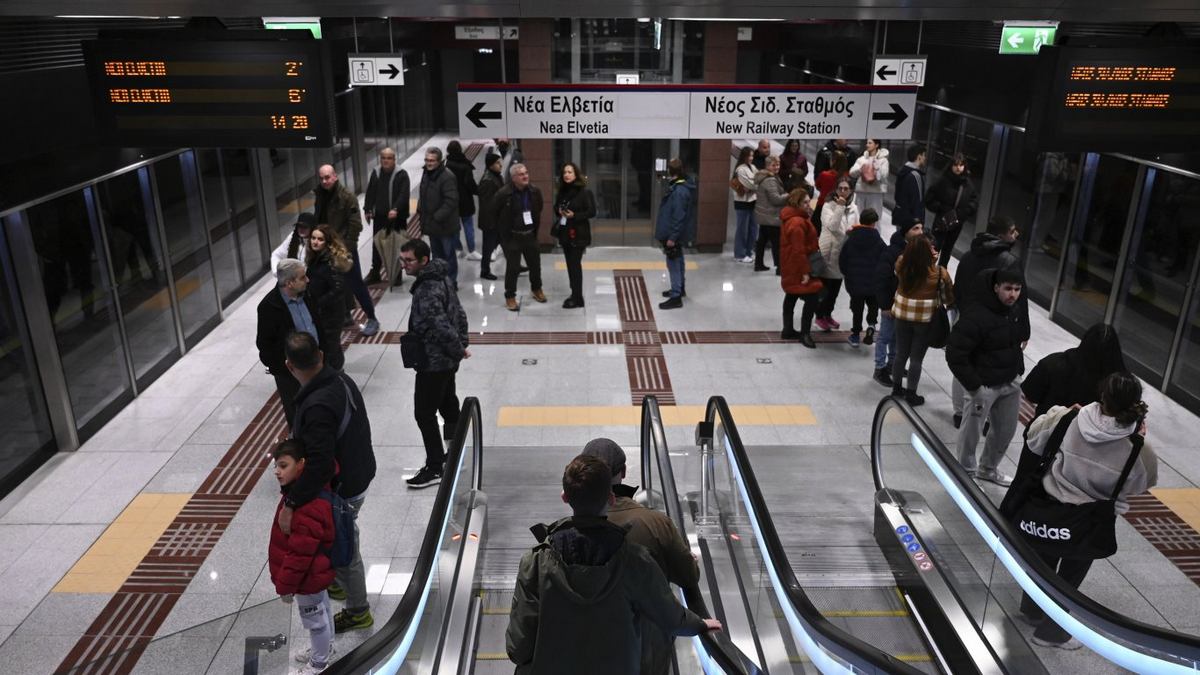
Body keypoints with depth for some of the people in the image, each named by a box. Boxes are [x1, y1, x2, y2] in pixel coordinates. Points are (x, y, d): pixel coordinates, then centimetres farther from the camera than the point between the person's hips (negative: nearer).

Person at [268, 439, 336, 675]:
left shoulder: (307, 506, -38)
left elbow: (300, 552, -31)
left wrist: (285, 585, -19)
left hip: (308, 577, -9)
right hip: (316, 572, 9)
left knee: (314, 619, 14)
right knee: (322, 611, 29)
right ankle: (325, 649, 51)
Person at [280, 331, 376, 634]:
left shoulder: (317, 406, -34)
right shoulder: (341, 380, -6)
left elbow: (320, 464, -37)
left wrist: (291, 503, -34)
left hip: (341, 490, -9)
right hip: (358, 476, 9)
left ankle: (358, 611, 32)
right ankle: (340, 584, 53)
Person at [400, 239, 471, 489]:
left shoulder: (427, 291, -24)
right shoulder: (441, 278, 7)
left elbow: (441, 326, -30)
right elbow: (460, 314, 13)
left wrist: (459, 349, -16)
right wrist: (462, 345, 12)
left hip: (432, 363, -10)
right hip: (448, 361, 10)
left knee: (424, 413, -1)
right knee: (448, 406, 21)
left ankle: (434, 468, 7)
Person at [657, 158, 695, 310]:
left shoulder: (679, 191, -24)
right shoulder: (678, 186, 8)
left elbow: (679, 216, -26)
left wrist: (672, 237, -24)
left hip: (674, 235, -10)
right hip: (675, 234, 10)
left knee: (673, 263, -5)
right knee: (677, 261, 21)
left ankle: (676, 298, -1)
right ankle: (679, 288, 36)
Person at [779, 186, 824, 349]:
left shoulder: (795, 218, 9)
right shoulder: (797, 223, -24)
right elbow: (798, 250, -27)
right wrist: (805, 272, -25)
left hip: (791, 268, 11)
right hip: (797, 269, -11)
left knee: (791, 297, 18)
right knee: (812, 298, -10)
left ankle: (788, 330, 29)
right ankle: (805, 333, -5)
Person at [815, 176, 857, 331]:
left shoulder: (854, 208, 5)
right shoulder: (828, 206, -13)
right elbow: (832, 226, -26)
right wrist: (840, 207, -30)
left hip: (844, 251, 6)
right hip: (829, 251, -6)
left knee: (836, 286, 17)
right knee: (825, 285, 1)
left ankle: (828, 314, 32)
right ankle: (820, 315, 18)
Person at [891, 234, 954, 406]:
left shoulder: (901, 265, -10)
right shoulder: (939, 273, -17)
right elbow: (948, 296, -3)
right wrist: (951, 304, 17)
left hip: (902, 317, 3)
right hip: (926, 320, -3)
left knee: (901, 354, 17)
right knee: (916, 358, 7)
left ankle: (897, 388, 30)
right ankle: (911, 394, 16)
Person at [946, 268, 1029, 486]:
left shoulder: (1017, 312, 2)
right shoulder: (976, 316, -24)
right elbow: (955, 354, -24)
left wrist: (1018, 370, 11)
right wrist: (974, 385, -21)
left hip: (1010, 384, 8)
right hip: (983, 386, -8)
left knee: (1006, 430, 19)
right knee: (971, 431, 4)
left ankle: (988, 469, 41)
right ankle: (966, 472, 25)